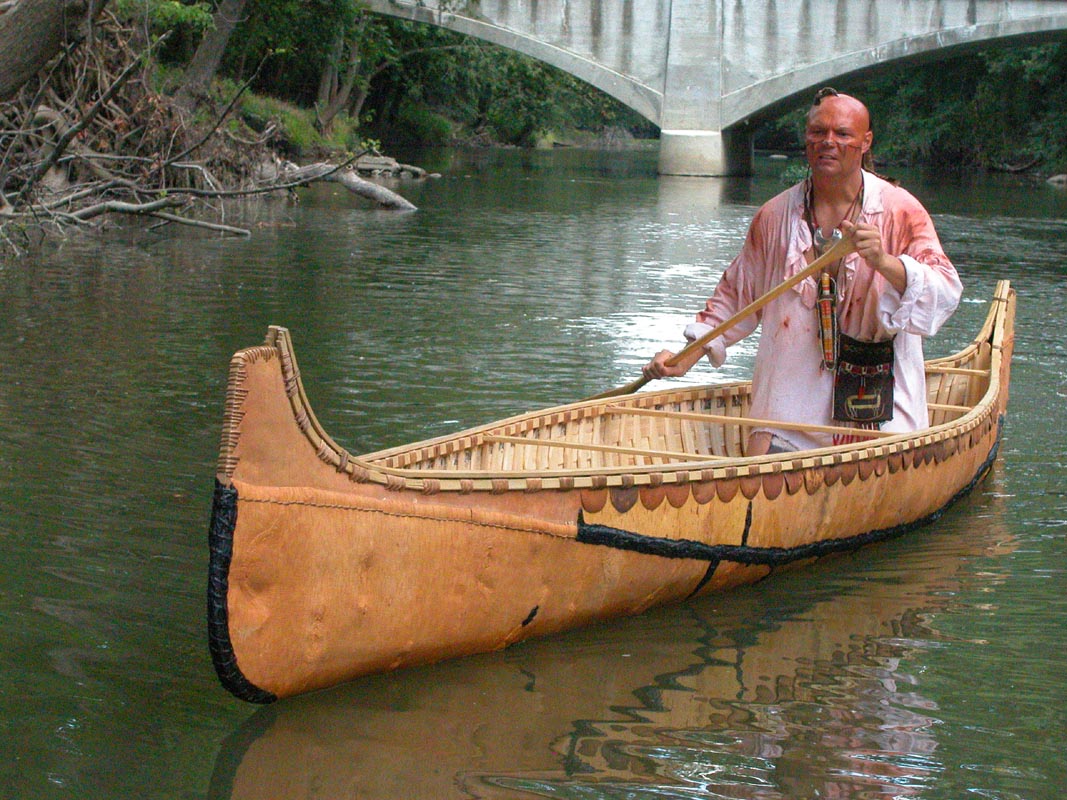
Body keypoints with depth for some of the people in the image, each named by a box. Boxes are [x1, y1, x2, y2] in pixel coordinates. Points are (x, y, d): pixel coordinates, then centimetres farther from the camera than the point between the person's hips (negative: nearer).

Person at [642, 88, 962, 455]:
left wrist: (884, 262, -32)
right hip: (790, 397, 1)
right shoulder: (775, 216, 6)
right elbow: (736, 295, 17)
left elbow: (946, 291, -15)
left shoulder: (900, 211, -4)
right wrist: (687, 358, 9)